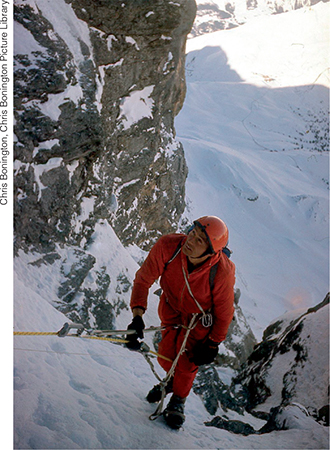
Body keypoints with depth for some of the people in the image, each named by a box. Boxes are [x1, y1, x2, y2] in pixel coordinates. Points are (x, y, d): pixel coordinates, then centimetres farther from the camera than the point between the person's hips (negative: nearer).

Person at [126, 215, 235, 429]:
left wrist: (213, 344, -9)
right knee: (167, 354, 8)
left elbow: (224, 312, -20)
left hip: (202, 317, -2)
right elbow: (143, 279, -23)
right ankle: (173, 378, 44)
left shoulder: (223, 272, -38)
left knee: (187, 359, -3)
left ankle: (178, 399, 28)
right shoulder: (168, 246, -35)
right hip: (172, 306, 2)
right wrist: (138, 316, -33)